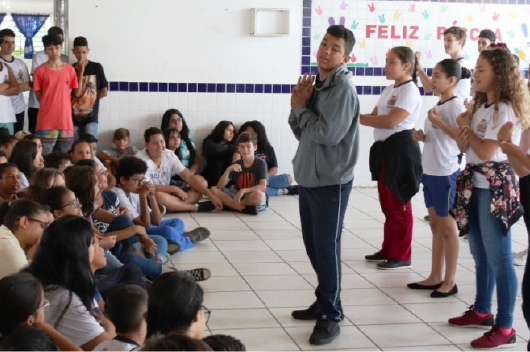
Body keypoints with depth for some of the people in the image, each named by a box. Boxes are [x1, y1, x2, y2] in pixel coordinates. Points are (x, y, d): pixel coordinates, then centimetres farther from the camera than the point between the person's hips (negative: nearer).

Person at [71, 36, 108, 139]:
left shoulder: (96, 67, 2)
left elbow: (104, 92, 6)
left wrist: (90, 98, 4)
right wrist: (80, 72, -10)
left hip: (91, 116, -2)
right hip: (74, 117, 2)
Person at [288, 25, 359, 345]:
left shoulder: (343, 88, -15)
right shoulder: (316, 85, 11)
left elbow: (327, 133, -24)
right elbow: (301, 131, 12)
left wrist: (301, 107, -10)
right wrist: (299, 106, -7)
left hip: (331, 182, -9)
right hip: (309, 178, 9)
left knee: (327, 248, -5)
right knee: (313, 246, 17)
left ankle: (331, 316, 5)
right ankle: (324, 303, 31)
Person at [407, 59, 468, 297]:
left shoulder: (456, 106, -14)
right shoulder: (438, 105, 11)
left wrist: (438, 122, -23)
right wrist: (422, 137, 2)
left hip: (446, 173, -9)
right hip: (430, 171, 9)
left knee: (447, 227, 0)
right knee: (436, 226, 14)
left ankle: (449, 281, 9)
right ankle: (435, 277, 22)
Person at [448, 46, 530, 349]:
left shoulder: (505, 110, -15)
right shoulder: (480, 107, 13)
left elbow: (486, 151, -21)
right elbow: (465, 148, 16)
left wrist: (466, 127, -7)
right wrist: (463, 133, -5)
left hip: (496, 187, -9)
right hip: (476, 184, 10)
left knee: (499, 259, -6)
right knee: (481, 256, 19)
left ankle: (505, 328, -1)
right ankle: (482, 311, 32)